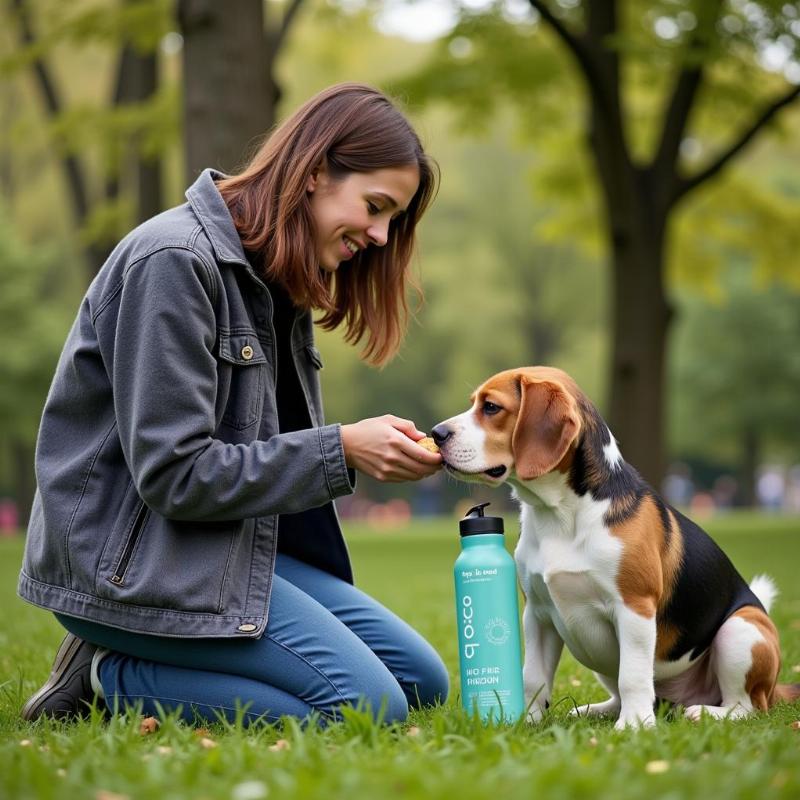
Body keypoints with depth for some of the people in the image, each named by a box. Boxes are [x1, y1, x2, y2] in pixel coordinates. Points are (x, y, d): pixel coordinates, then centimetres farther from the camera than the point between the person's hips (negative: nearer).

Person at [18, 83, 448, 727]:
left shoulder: (273, 279, 13)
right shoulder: (175, 261, -18)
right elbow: (174, 474, -22)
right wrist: (340, 450, -20)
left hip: (233, 544, 10)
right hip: (129, 560, -10)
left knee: (422, 682, 4)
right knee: (369, 709, -19)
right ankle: (113, 678, -5)